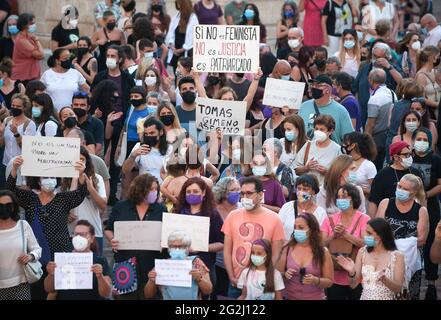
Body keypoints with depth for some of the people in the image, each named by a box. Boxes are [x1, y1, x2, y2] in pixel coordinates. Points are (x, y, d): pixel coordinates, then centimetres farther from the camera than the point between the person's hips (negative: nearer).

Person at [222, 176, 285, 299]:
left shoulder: (274, 219, -2)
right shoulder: (233, 216, 3)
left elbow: (276, 255, -1)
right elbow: (227, 251, 4)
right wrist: (232, 278, -4)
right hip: (236, 283, 2)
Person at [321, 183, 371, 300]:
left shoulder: (364, 219, -3)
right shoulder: (330, 220, 6)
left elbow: (365, 243, -16)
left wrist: (345, 234, -23)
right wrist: (334, 236, -18)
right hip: (335, 279, 3)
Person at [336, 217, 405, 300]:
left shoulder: (397, 256, -3)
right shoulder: (362, 252, 6)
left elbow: (398, 289, -7)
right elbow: (353, 285, 7)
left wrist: (384, 279, -22)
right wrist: (351, 273, -11)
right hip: (365, 297, 3)